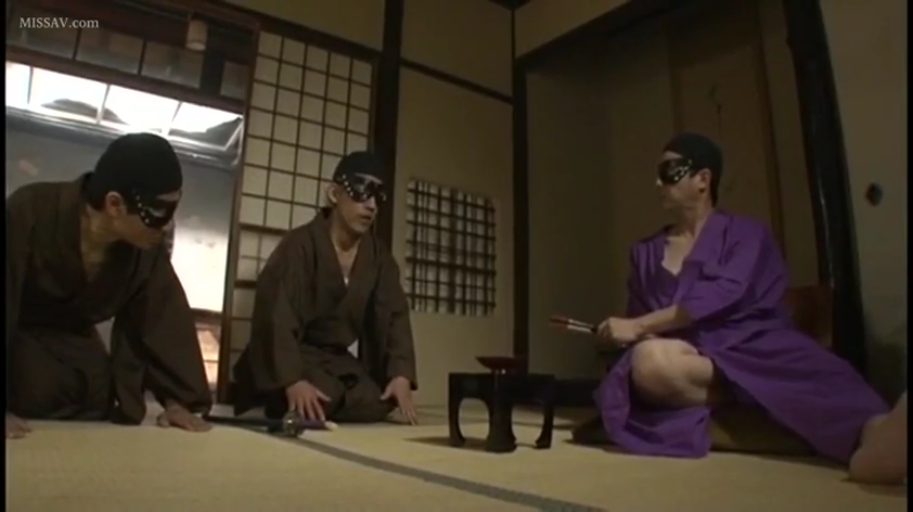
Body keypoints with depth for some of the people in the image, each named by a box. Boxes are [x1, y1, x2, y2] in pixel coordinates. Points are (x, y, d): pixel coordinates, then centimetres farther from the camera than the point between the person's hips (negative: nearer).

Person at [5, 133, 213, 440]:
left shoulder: (147, 250, -20)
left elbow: (164, 319, -14)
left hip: (72, 340, 4)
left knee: (97, 411, -5)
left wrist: (178, 397, -18)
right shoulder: (28, 215, -36)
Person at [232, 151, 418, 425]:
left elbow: (395, 315, -6)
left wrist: (401, 374, -22)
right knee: (320, 401, -31)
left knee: (376, 405, -17)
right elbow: (276, 316, -26)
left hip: (339, 359, 5)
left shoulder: (379, 256, 0)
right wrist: (292, 381, -39)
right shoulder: (300, 245, -17)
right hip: (296, 354, -5)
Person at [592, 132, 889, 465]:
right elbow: (639, 317, 14)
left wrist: (638, 326, -15)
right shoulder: (645, 251, 21)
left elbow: (724, 294, -10)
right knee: (649, 364, -37)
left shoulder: (745, 233, 9)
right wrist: (650, 338, -13)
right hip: (683, 357, 3)